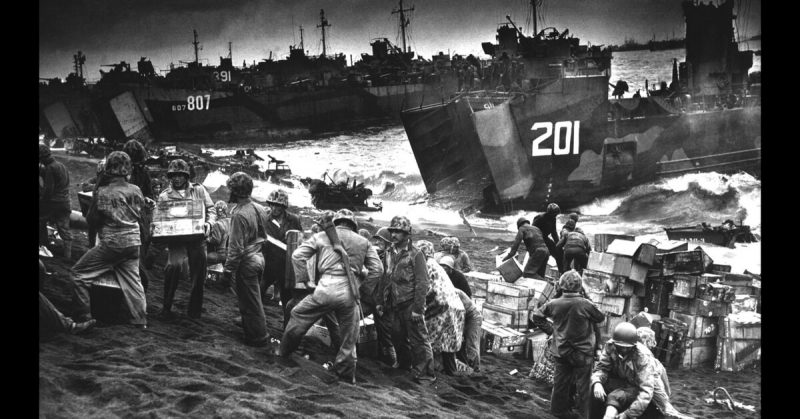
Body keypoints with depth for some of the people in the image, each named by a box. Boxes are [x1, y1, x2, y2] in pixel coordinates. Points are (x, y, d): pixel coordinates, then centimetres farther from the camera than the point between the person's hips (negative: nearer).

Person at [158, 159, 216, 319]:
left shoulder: (198, 190, 8)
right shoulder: (164, 196, 7)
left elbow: (211, 209, 10)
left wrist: (208, 223, -8)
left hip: (197, 237, 2)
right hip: (176, 238, -1)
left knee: (198, 273, 3)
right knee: (174, 265, -23)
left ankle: (194, 309, 20)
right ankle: (167, 306, -6)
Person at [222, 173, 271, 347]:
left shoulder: (239, 214, -22)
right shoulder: (260, 209, 3)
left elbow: (236, 247, -22)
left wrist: (227, 271, -15)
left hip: (246, 262, -8)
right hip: (259, 257, 8)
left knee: (250, 301, 4)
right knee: (252, 297, 24)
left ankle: (259, 336, 12)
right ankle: (248, 324, 39)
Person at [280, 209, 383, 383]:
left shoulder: (322, 236, 12)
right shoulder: (363, 242, 17)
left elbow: (297, 255, 6)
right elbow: (378, 268, 13)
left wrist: (305, 279, 13)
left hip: (327, 287, -2)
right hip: (350, 291, 2)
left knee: (298, 316, 20)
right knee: (349, 337, 17)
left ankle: (284, 351, 31)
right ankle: (346, 374, 26)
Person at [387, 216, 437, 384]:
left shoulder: (415, 254, -9)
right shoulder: (391, 253, 12)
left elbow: (422, 283, -12)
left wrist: (418, 308, -16)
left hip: (411, 305, -7)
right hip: (397, 305, 7)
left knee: (418, 340, -4)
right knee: (397, 336, 14)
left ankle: (426, 375, 2)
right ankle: (404, 364, 35)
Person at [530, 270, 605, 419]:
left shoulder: (554, 304, -10)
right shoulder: (585, 304, -20)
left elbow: (535, 316, 2)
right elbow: (601, 317, -3)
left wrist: (550, 330, 7)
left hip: (560, 350, 4)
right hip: (582, 351, -4)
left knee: (560, 382, 18)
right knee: (582, 384, 9)